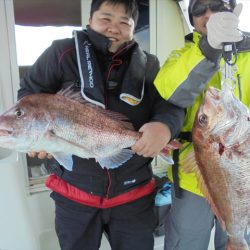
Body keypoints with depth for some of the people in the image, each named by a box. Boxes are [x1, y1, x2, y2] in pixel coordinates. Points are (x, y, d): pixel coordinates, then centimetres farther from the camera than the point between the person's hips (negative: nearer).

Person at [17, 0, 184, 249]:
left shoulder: (148, 65, 0)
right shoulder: (63, 52, -7)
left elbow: (172, 103, -7)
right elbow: (28, 92, 0)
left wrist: (165, 125, -30)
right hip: (74, 191, 0)